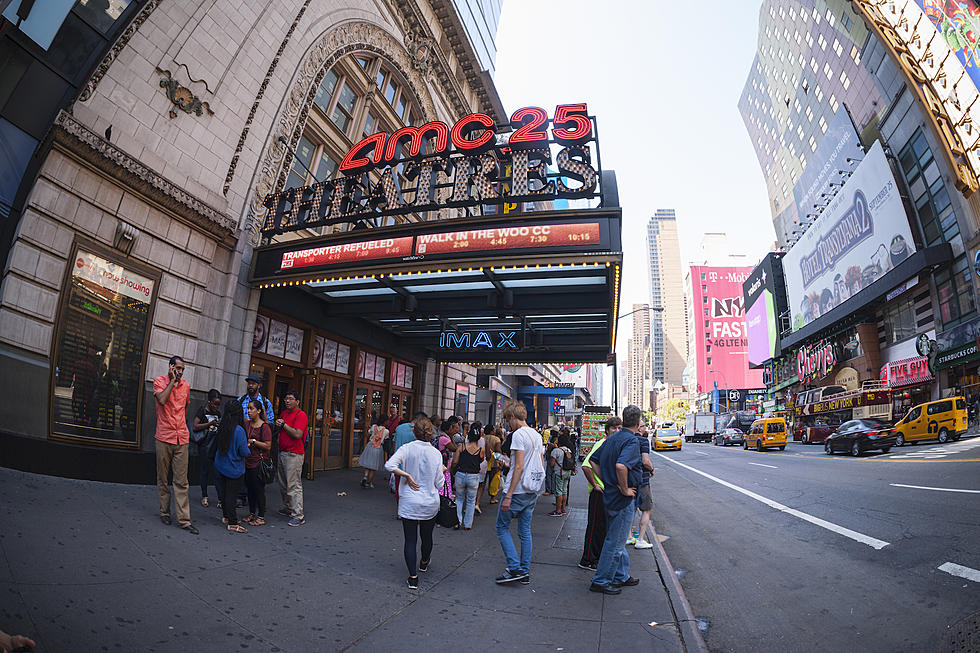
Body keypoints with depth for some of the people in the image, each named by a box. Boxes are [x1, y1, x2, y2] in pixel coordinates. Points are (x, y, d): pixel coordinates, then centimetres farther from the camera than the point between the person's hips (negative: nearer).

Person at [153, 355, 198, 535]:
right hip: (164, 437, -3)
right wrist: (172, 381, -12)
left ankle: (184, 519, 0)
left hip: (182, 439, 3)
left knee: (181, 481, 1)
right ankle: (164, 512, 25)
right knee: (163, 478, 9)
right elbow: (162, 400, -20)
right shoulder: (159, 381, -1)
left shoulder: (186, 385, 12)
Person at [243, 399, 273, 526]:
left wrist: (253, 441, -18)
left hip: (259, 463, -7)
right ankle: (252, 513, 29)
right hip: (248, 462, 7)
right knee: (250, 488, 15)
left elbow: (268, 446, -15)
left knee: (259, 489, 0)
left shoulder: (264, 427, -13)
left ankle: (261, 517, 11)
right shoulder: (247, 424, 9)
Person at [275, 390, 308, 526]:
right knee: (283, 484, 17)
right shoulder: (283, 413, 15)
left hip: (294, 454, -9)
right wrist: (278, 426, 8)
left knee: (294, 485, -10)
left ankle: (298, 516, -7)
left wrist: (283, 425, -14)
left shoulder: (300, 415, -12)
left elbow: (297, 434, -22)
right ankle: (287, 508, 32)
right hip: (282, 452, 9)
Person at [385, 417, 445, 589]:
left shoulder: (407, 449, -10)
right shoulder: (436, 454, -5)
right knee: (427, 536, 22)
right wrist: (442, 471, 16)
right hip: (430, 503, 2)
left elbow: (389, 465, -25)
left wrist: (407, 476, -15)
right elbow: (439, 484, -3)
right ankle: (424, 563, 46)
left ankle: (413, 577, 5)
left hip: (409, 503, -2)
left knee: (410, 539, 6)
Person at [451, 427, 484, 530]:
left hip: (460, 475, 1)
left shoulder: (461, 447, -4)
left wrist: (454, 469, 15)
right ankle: (467, 525, 20)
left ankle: (457, 521, 11)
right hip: (473, 477, 0)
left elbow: (455, 462, -3)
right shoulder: (481, 450, -4)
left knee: (459, 499, 20)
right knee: (471, 501, 16)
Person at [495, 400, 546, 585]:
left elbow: (519, 467, -21)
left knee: (502, 527, 5)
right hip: (533, 491, 8)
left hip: (518, 491, -8)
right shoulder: (537, 435, 12)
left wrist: (508, 495, -20)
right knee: (525, 530, 14)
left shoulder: (518, 435, -15)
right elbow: (542, 465, 16)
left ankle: (514, 568, 2)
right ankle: (525, 572, 19)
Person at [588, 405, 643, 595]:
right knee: (615, 542, 3)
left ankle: (621, 576, 35)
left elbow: (593, 461, 13)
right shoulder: (631, 440, -19)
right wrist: (625, 489, -22)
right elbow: (621, 466, -36)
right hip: (623, 500, -9)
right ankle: (600, 581, 12)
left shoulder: (612, 438, 7)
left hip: (610, 494, 9)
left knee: (616, 539, 21)